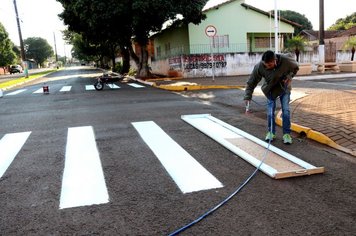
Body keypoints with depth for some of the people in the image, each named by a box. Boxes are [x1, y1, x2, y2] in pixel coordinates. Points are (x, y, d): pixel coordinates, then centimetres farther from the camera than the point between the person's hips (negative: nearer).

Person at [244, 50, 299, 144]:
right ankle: (271, 132, 18)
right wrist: (247, 97, -27)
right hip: (270, 90, 0)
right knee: (270, 112, -2)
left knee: (286, 110, -3)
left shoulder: (286, 60, -29)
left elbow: (295, 67, -5)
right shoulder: (259, 67, -30)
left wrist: (289, 76, -21)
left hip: (284, 88, 0)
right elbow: (251, 82, -22)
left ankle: (287, 134, 10)